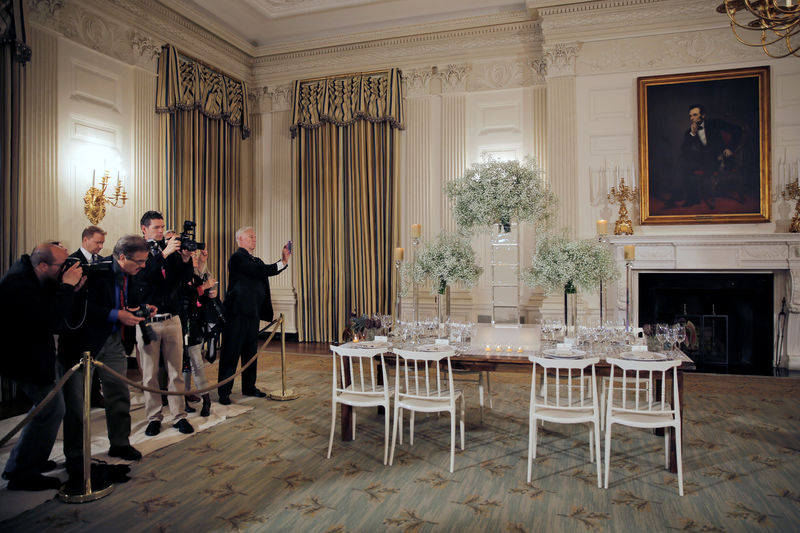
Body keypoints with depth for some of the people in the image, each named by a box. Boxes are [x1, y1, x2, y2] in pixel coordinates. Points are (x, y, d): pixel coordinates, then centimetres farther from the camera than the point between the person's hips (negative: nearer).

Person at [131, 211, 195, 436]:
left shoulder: (171, 249, 10)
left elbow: (186, 279, 5)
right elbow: (141, 275, -19)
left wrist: (186, 259, -12)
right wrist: (164, 253, -25)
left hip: (172, 319, 3)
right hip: (147, 321, -2)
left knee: (176, 371, 6)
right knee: (150, 374, 6)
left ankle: (179, 416, 14)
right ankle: (154, 418, 18)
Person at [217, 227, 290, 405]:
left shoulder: (255, 260, 20)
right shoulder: (238, 257, -9)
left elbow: (268, 271, 10)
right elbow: (258, 271, -20)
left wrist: (284, 259, -3)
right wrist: (282, 263, -17)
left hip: (252, 312, 9)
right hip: (238, 312, -9)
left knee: (250, 352, 15)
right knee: (231, 352, -3)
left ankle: (249, 387, 26)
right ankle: (224, 392, 4)